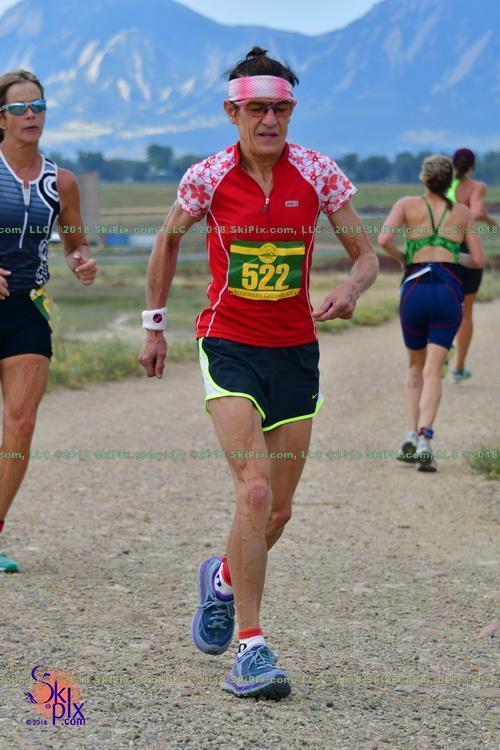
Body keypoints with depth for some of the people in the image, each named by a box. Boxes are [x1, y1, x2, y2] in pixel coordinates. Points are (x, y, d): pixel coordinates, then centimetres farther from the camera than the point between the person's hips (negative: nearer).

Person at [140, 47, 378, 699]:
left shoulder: (318, 173, -5)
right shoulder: (207, 178, -6)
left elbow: (367, 256, 1)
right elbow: (169, 239, 12)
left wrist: (350, 290, -21)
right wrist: (154, 324, 14)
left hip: (295, 351, 3)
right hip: (229, 346, -3)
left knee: (278, 511, 7)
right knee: (254, 491, -19)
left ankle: (223, 578, 40)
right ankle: (250, 649, -13)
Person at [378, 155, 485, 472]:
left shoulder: (408, 205, 7)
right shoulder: (464, 213, 12)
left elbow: (384, 239, -8)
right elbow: (479, 260, 10)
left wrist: (403, 259, 10)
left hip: (415, 289, 0)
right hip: (450, 290, 0)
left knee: (415, 366, 19)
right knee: (433, 371, -3)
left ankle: (411, 434, 6)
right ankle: (425, 440, -20)